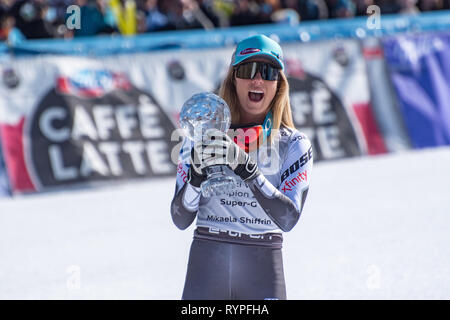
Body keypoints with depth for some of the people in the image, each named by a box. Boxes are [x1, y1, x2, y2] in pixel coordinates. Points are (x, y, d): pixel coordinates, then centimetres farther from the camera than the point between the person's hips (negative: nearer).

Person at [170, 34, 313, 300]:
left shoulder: (295, 145, 4)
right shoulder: (203, 135, 6)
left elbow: (288, 218, -11)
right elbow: (180, 220, 2)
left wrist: (246, 169, -22)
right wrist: (197, 175, -16)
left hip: (263, 269, -1)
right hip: (206, 265, 1)